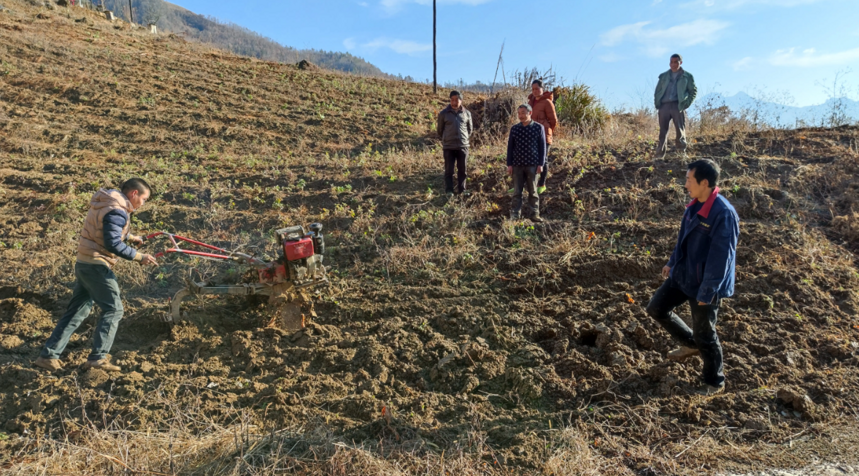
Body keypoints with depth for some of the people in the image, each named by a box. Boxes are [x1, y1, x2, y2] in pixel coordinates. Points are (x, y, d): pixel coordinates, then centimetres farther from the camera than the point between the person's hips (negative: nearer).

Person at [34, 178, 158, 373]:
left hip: (83, 262, 10)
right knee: (113, 309, -3)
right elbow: (113, 244, -25)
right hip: (96, 266, -10)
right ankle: (97, 357, -2)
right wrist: (138, 257, -20)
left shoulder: (108, 202, 13)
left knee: (77, 311, 15)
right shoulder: (117, 211, -18)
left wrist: (129, 236, 29)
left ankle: (49, 355, 18)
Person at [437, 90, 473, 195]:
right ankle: (449, 190, 8)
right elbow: (440, 129, 11)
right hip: (448, 147, -2)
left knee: (462, 170, 8)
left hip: (463, 146, 2)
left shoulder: (466, 113, 3)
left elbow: (470, 128, 17)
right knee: (449, 170, 1)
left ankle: (461, 190, 18)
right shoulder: (443, 113, -1)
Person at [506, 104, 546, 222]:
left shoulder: (538, 128, 0)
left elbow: (542, 147, 1)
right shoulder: (514, 129, 4)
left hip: (532, 165, -2)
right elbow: (510, 147, 7)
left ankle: (535, 214, 11)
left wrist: (541, 164, -4)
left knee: (533, 191, 5)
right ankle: (515, 214, 10)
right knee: (517, 191, 5)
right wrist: (509, 164, 2)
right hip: (517, 165, 2)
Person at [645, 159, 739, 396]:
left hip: (704, 285, -8)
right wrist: (672, 263, 20)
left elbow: (721, 258, -25)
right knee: (656, 308, 16)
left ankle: (715, 382, 33)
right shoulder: (695, 205, 0)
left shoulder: (724, 214, -27)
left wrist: (707, 292, -22)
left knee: (704, 334, 8)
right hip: (682, 274, 8)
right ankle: (690, 344, 38)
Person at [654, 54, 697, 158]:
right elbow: (657, 91, 20)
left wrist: (686, 104, -4)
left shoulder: (687, 76, 12)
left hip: (678, 106, -2)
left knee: (680, 130, -4)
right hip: (664, 106, 2)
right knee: (663, 131, -2)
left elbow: (693, 91, 10)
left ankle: (682, 152, 4)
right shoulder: (664, 76, 19)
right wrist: (657, 104, 4)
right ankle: (659, 155, -4)